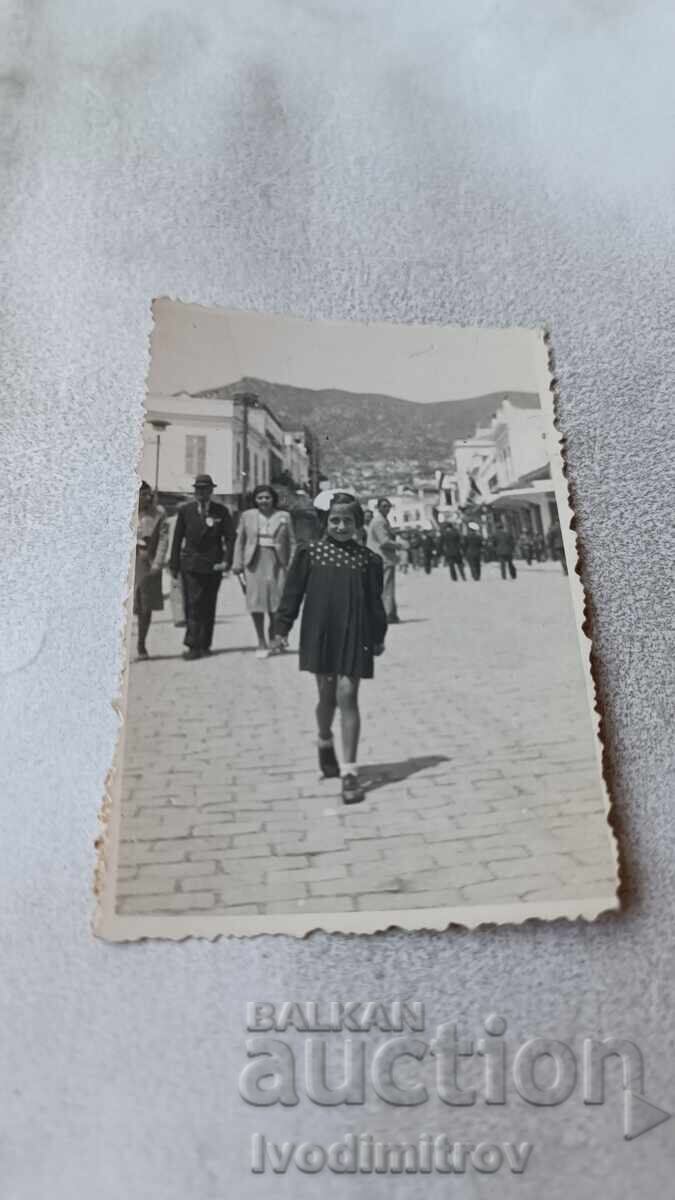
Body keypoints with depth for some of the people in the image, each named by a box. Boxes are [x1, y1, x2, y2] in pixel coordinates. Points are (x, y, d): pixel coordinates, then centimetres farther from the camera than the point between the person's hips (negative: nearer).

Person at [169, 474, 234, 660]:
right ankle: (193, 646, -7)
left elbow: (230, 537, 4)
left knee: (209, 606, 6)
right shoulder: (185, 510, 5)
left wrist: (226, 561, -8)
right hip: (191, 564, 0)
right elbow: (177, 538, 6)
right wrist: (174, 564, 2)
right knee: (193, 604, -7)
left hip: (213, 565, 1)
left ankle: (204, 645, 14)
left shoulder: (221, 511, 3)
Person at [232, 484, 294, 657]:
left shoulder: (283, 517, 5)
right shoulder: (247, 516, 9)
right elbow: (240, 540, 10)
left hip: (276, 563, -1)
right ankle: (261, 641, 12)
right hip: (254, 563, 1)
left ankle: (274, 637, 27)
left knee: (276, 602, 2)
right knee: (256, 603, 0)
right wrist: (237, 563, 3)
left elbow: (291, 542, 4)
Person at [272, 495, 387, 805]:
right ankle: (325, 743, 43)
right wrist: (282, 627, 1)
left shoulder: (368, 559, 1)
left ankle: (349, 772, 0)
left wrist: (378, 637, 9)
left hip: (354, 635, -1)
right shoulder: (310, 553, 0)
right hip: (319, 633, 1)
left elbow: (375, 601, 7)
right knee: (326, 696, 12)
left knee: (347, 697, -5)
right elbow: (293, 592, 3)